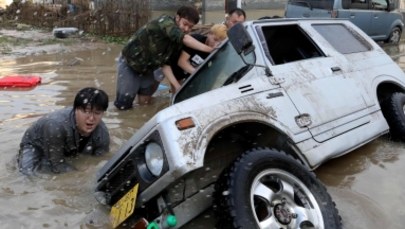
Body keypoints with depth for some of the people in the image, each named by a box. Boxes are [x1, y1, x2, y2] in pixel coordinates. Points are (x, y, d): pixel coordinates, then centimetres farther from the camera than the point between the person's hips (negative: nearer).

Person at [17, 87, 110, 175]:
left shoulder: (102, 133, -28)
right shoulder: (55, 125, -44)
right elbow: (57, 165, -37)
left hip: (68, 150, 5)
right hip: (36, 145, -5)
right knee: (29, 172, -30)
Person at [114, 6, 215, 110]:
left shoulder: (177, 42, -5)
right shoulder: (165, 21, -26)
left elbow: (165, 63, -6)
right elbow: (183, 38, -42)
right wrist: (209, 49, -49)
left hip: (146, 69, 6)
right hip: (129, 62, -6)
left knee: (144, 102, 4)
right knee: (123, 104, -6)